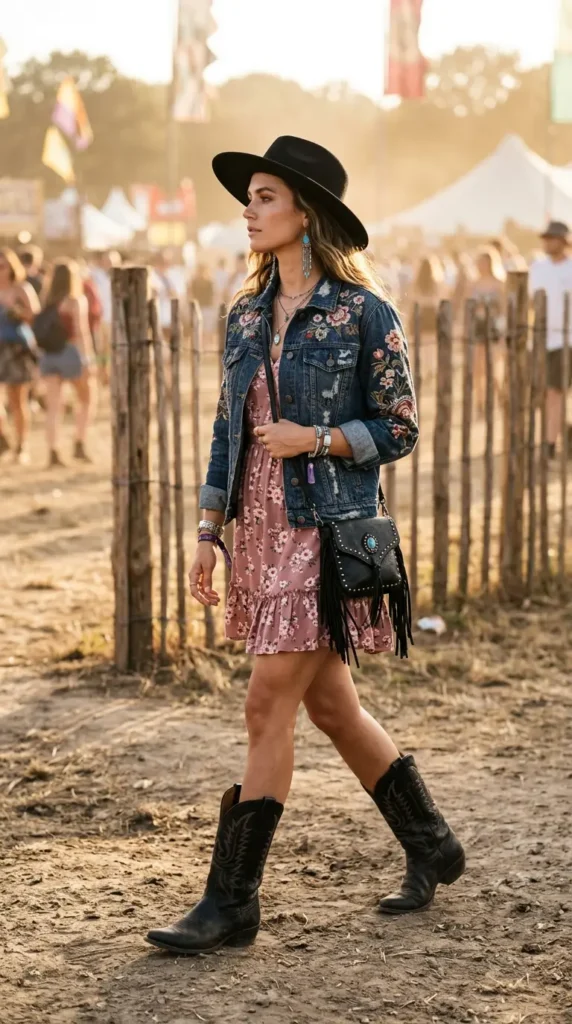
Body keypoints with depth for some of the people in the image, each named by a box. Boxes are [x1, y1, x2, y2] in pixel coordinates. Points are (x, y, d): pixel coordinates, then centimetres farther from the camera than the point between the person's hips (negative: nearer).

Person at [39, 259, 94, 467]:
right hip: (70, 352, -4)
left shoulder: (47, 300, 8)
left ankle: (52, 452, -6)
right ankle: (79, 445, 8)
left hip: (48, 355, 4)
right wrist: (86, 361, -11)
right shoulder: (77, 301, -7)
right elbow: (81, 332, -12)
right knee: (84, 399, 16)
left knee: (53, 406, 2)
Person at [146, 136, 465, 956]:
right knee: (331, 707, 13)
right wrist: (209, 532, 9)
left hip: (327, 529, -7)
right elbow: (228, 430, 14)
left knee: (268, 708, -9)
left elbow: (399, 429, -4)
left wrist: (315, 439, -17)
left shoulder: (364, 313, -8)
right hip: (263, 529, 7)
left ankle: (232, 901, -3)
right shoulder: (247, 315, 10)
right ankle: (432, 848, 29)